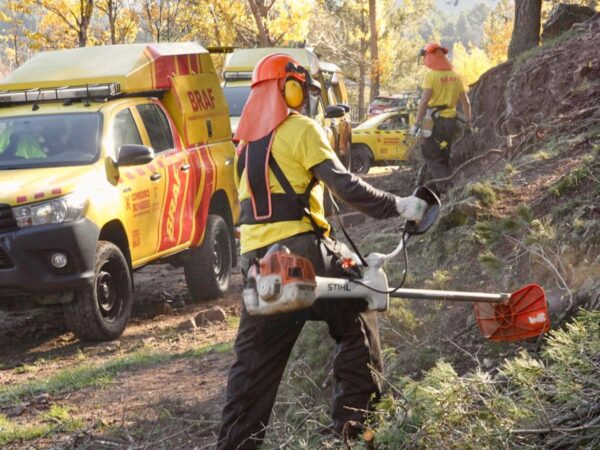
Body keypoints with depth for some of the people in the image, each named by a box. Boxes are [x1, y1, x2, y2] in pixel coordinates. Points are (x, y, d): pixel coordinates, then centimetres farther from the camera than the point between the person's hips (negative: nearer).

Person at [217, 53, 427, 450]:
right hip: (299, 251, -6)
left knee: (255, 357, 8)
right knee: (357, 320, 11)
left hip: (255, 259, 7)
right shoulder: (301, 129, -4)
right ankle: (354, 418, 10)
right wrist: (397, 206, -7)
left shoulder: (247, 141, 19)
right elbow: (344, 185, -12)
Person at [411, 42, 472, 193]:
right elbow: (465, 102, 8)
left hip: (434, 119, -6)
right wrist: (468, 122, 15)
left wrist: (416, 123, -17)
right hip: (450, 119, 6)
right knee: (444, 156, 17)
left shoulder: (431, 75, -13)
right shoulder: (455, 75, 7)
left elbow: (424, 101, -19)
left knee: (430, 155, -1)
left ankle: (444, 183, -16)